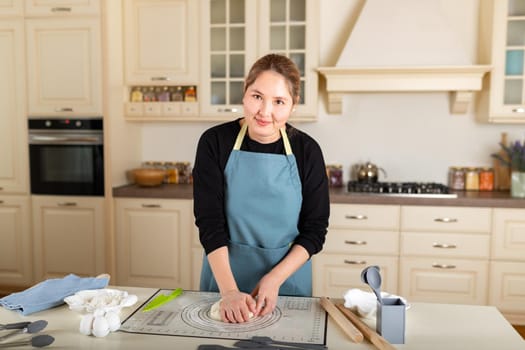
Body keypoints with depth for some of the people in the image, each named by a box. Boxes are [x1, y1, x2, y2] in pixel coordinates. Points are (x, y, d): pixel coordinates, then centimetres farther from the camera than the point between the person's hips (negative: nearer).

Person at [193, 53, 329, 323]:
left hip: (288, 276, 1)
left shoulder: (307, 150, -10)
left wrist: (274, 279, -17)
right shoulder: (215, 142, -12)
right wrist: (229, 291, -24)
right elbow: (210, 223, -15)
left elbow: (315, 229, -7)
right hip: (223, 275, 0)